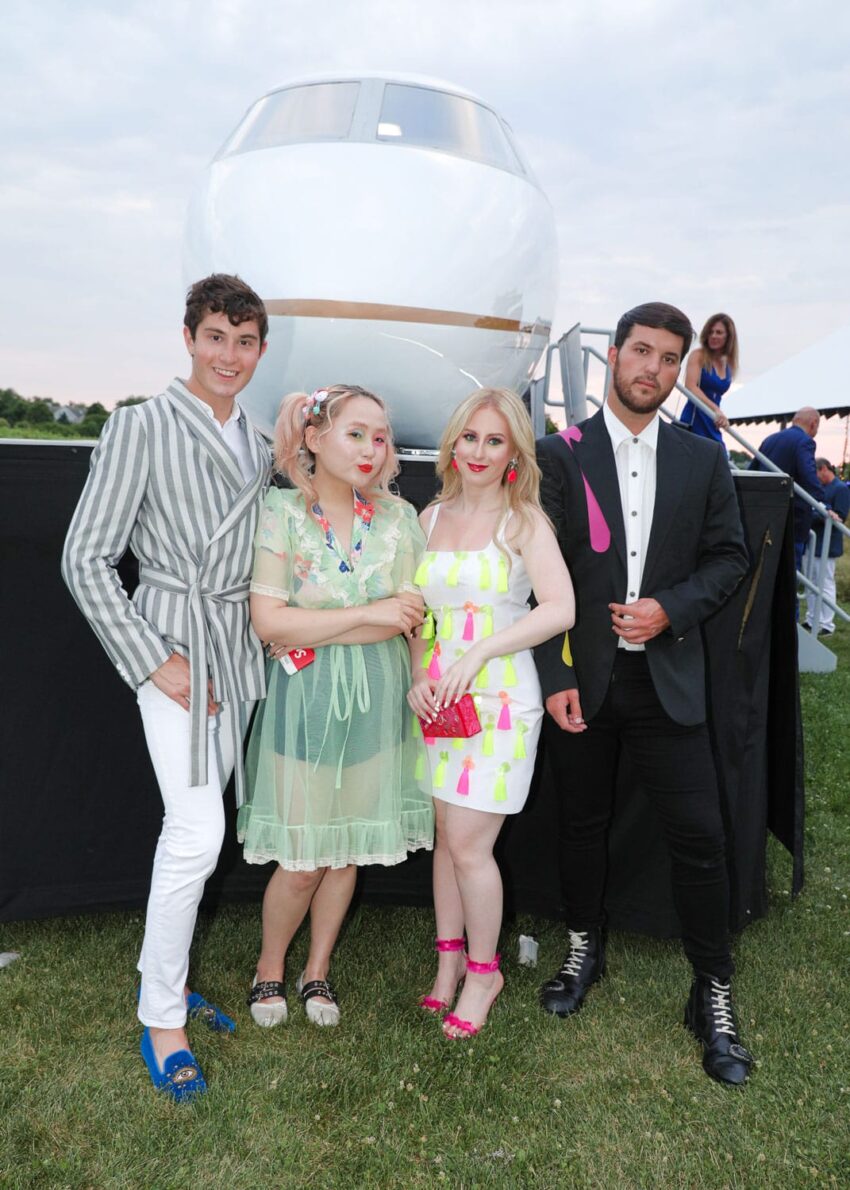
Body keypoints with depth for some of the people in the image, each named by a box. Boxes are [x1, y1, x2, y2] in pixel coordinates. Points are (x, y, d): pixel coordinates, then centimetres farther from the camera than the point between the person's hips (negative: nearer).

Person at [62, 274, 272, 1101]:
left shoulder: (260, 441, 11)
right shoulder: (141, 426, -7)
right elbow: (86, 559, -10)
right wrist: (155, 661, -13)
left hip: (240, 650, 6)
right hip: (173, 639, -6)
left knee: (191, 825, 13)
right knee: (199, 832, -9)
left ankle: (163, 975, 31)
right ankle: (161, 1017, 10)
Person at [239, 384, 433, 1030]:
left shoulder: (398, 516, 0)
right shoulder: (282, 511, -7)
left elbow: (413, 618, -6)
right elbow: (269, 620, -15)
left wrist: (311, 631, -13)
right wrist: (369, 613, -17)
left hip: (379, 705, 3)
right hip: (306, 705, -2)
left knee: (348, 851, 14)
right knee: (302, 860, 5)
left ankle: (318, 969, 37)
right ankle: (270, 966, 34)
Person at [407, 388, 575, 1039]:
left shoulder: (523, 519, -5)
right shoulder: (432, 517, 10)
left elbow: (560, 608, -16)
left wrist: (477, 653, -19)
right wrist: (417, 679, -2)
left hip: (499, 700, -4)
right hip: (437, 701, 5)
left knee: (469, 844, -3)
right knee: (446, 835, 12)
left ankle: (483, 970, 20)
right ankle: (449, 955, 31)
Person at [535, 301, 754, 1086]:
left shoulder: (703, 460, 6)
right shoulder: (560, 455, -1)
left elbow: (730, 557, 7)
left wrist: (671, 608, -12)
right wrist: (554, 677, -9)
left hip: (668, 677, 1)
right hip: (582, 677, 0)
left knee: (698, 833, 1)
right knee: (583, 823, 14)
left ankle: (713, 996, 20)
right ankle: (585, 950, 37)